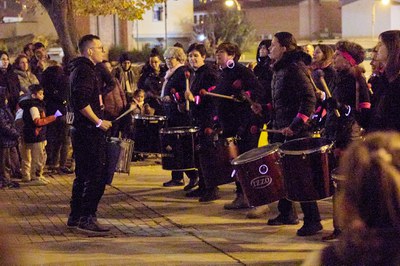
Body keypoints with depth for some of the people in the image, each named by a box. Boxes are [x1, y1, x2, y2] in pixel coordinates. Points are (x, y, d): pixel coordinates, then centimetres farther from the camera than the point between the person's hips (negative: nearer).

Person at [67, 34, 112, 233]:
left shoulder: (80, 69, 18)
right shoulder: (85, 71, -15)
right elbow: (81, 102, -25)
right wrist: (99, 122, -18)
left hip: (81, 130, 11)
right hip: (89, 132, -11)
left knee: (83, 175, 16)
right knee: (97, 175, -9)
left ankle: (75, 216, 21)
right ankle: (87, 218, -9)